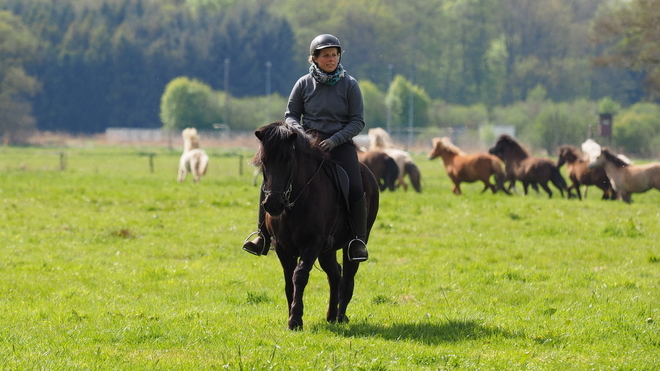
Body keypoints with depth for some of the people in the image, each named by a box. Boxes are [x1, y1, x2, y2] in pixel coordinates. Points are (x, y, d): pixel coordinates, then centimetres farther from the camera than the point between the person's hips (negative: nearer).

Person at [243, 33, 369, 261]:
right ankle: (263, 235, -6)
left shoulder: (349, 85, -1)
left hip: (339, 144, -2)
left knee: (355, 189, -24)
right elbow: (290, 114, 10)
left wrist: (334, 140, -15)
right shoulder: (304, 84, 3)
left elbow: (358, 121, -2)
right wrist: (298, 131, -13)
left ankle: (358, 241, -10)